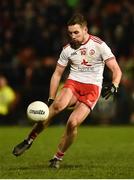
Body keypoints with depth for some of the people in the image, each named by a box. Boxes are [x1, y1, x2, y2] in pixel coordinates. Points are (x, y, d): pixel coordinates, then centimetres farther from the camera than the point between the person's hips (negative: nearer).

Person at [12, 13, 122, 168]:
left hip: (92, 89, -2)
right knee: (58, 105, -32)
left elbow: (116, 70, -6)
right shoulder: (68, 49, 5)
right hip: (73, 84, 2)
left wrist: (113, 86, -26)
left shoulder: (99, 45, -6)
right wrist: (50, 99, 7)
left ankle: (58, 157, -1)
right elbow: (57, 74, 14)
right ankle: (29, 141, -25)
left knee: (73, 123, -23)